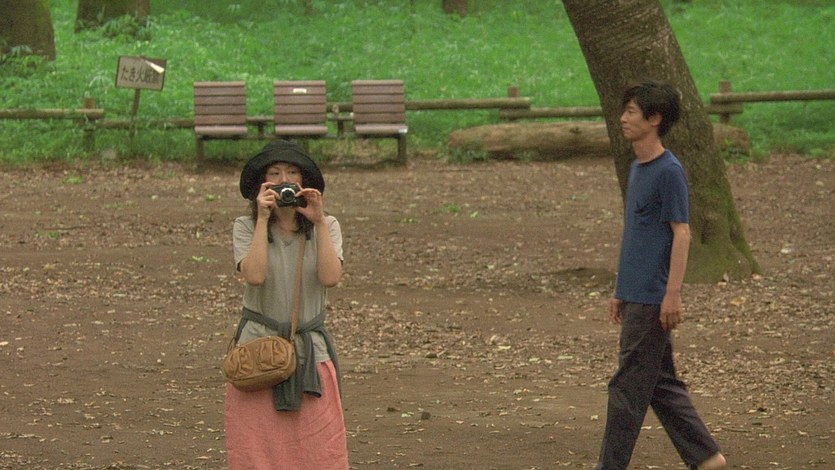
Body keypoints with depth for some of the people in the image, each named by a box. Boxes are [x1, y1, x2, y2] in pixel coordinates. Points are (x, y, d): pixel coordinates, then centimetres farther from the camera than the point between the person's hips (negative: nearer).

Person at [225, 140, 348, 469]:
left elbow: (330, 278, -12)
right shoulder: (246, 228, 1)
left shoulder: (325, 227, 5)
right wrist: (263, 219, -15)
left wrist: (319, 222, -12)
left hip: (311, 353, 1)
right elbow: (254, 276, -18)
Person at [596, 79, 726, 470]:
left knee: (629, 385, -3)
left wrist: (672, 294, -19)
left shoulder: (669, 171, -14)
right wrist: (620, 291, 20)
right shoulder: (638, 168, 14)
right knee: (661, 383, 12)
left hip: (654, 299, -9)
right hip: (636, 297, 9)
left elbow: (681, 233, -15)